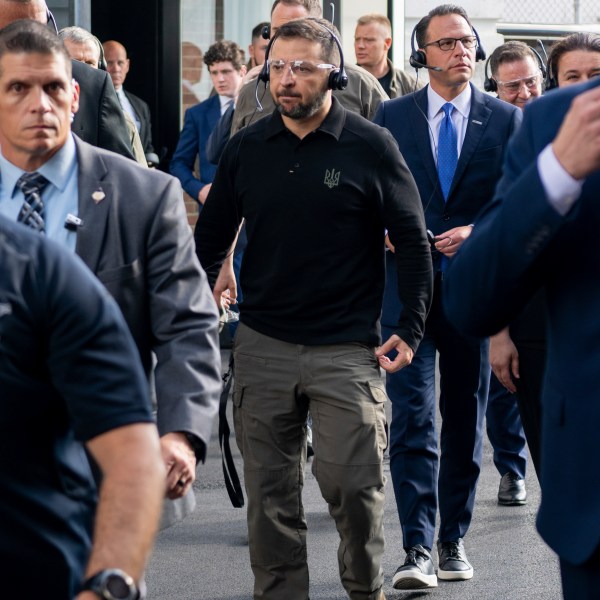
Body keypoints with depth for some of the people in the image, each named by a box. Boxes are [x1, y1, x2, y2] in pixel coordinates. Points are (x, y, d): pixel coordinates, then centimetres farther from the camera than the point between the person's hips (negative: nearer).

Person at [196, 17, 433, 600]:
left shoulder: (371, 146, -2)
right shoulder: (246, 148, 6)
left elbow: (412, 241, 1)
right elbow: (210, 237, 16)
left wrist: (409, 330, -4)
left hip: (347, 349, -3)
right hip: (262, 347, 3)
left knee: (352, 484, -5)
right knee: (269, 492, 6)